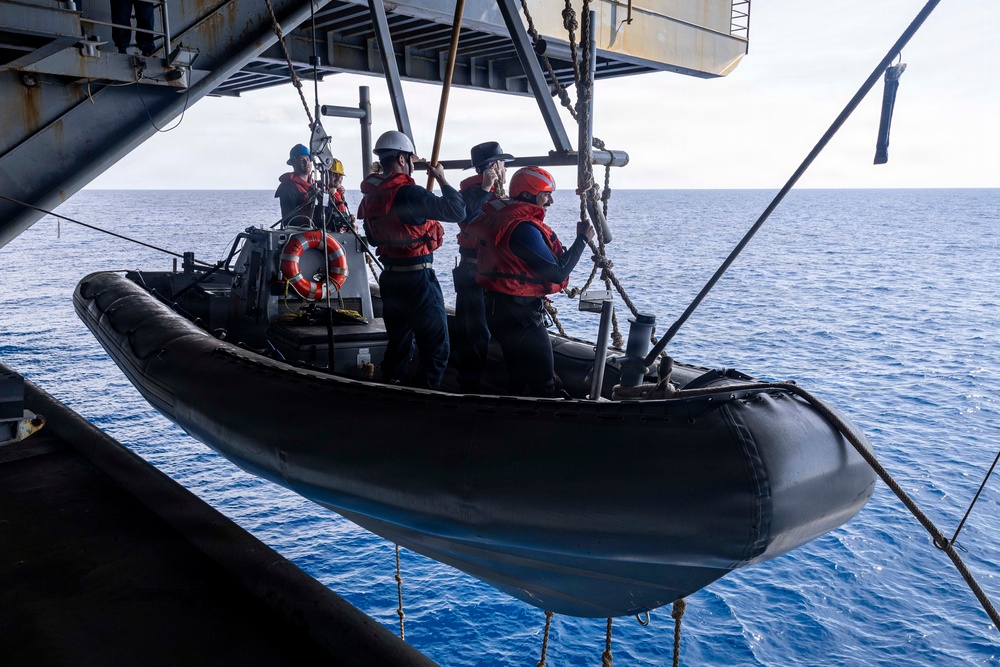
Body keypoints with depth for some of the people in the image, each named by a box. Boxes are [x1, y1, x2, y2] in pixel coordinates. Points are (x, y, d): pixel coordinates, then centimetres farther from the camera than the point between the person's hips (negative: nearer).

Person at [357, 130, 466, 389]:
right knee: (436, 348, 1)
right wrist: (442, 178, -8)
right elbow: (457, 211, -22)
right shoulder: (408, 193, -20)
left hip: (389, 277, 8)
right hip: (417, 278, -8)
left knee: (398, 341, 21)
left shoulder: (371, 195, 6)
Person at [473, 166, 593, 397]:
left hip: (500, 308, 10)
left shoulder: (502, 217, 7)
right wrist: (582, 239, -10)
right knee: (543, 386, -3)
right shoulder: (524, 228, -22)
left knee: (517, 379, 22)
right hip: (519, 315, -10)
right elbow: (558, 272, -20)